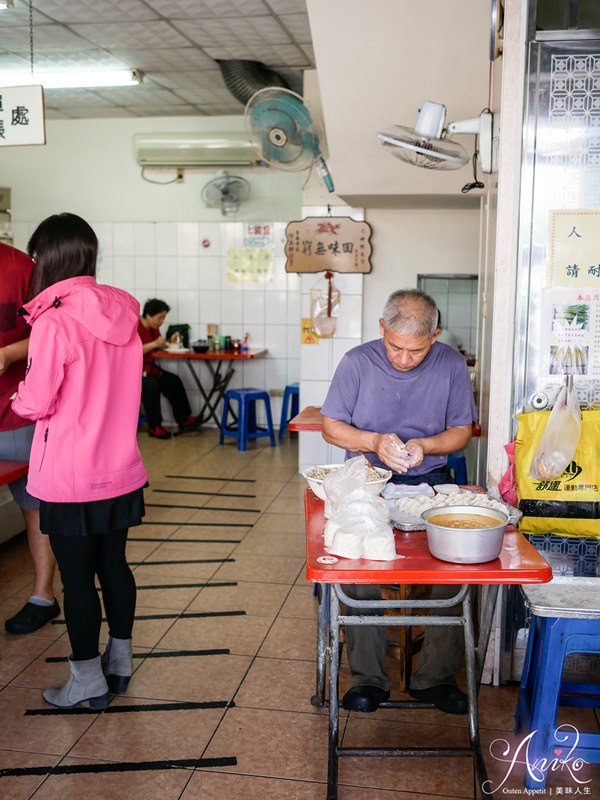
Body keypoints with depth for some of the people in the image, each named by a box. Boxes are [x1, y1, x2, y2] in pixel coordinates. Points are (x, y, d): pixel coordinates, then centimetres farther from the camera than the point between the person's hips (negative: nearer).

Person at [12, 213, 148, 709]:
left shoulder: (54, 322, -18)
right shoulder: (122, 314, 1)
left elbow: (36, 404, -14)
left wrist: (19, 397, 6)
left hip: (69, 478, -6)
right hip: (120, 469, 6)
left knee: (77, 576, 7)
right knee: (114, 564, 18)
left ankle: (88, 682, 21)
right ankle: (120, 663, 33)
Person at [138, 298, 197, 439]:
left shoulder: (153, 328, 6)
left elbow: (158, 348, 12)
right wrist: (154, 343, -31)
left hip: (148, 366, 9)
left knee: (173, 381, -4)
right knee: (150, 384, -33)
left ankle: (184, 420, 3)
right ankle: (154, 426, -23)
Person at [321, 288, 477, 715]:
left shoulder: (452, 365, 0)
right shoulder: (358, 361, -3)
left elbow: (462, 431, 5)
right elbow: (331, 426, 1)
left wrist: (424, 446, -15)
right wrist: (375, 442, -17)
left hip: (430, 480, 1)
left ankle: (436, 677, -5)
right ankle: (369, 677, -9)